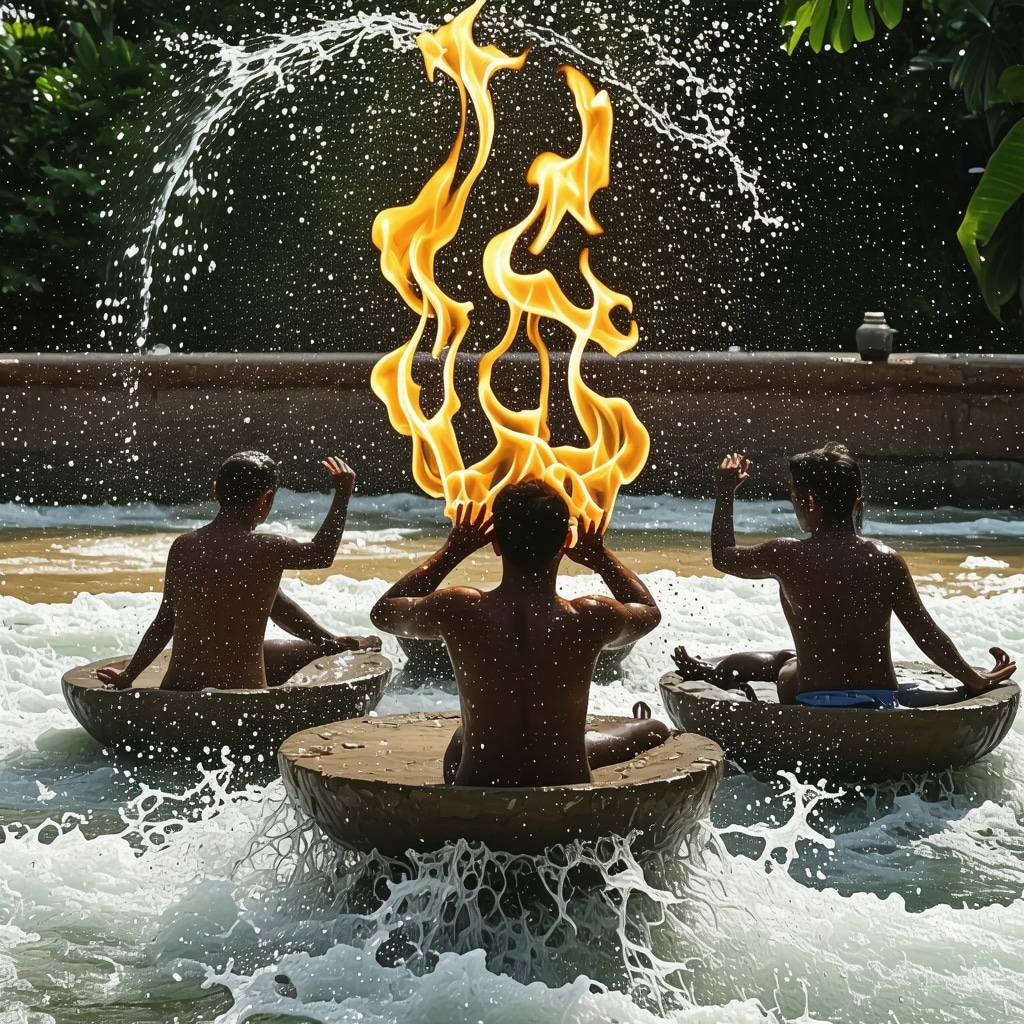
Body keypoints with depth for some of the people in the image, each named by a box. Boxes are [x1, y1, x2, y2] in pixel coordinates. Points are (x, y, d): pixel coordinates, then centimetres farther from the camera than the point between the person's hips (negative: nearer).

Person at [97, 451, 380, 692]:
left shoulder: (182, 547, 0)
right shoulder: (267, 551, -13)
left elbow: (164, 622, 7)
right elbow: (322, 554, 7)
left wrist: (128, 675, 21)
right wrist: (343, 494, 19)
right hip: (241, 694, -7)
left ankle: (330, 643, 55)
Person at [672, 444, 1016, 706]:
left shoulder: (785, 557, -11)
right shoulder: (886, 560, -6)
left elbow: (722, 556, 9)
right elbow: (927, 634, -2)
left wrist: (725, 492, 22)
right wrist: (975, 680, 11)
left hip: (815, 707, -3)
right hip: (879, 702, 4)